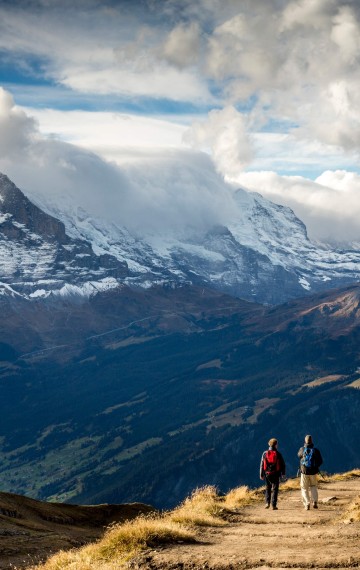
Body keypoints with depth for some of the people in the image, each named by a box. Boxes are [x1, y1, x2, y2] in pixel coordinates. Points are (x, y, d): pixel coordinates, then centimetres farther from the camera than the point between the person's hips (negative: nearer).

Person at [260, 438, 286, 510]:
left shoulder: (265, 453, -1)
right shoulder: (278, 454, -5)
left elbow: (262, 465, 1)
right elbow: (282, 464, 1)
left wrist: (261, 474, 8)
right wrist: (283, 473, 15)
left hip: (267, 474, 2)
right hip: (276, 474, -2)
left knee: (268, 489, 17)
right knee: (275, 489, 2)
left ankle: (267, 503, 6)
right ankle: (274, 505, -3)